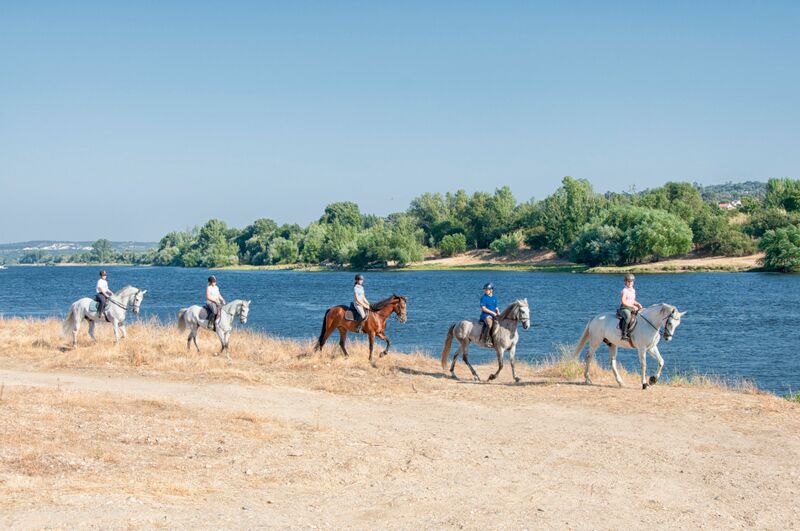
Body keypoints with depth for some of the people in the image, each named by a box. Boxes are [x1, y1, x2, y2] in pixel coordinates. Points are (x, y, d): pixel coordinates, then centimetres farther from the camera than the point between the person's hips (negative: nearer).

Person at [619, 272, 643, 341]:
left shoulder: (633, 290, 16)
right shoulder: (624, 290, -10)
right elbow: (623, 302, -17)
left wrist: (638, 304, 5)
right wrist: (633, 306, -17)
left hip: (631, 308, 9)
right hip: (624, 308, -9)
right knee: (628, 317, -37)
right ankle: (624, 335, -41)